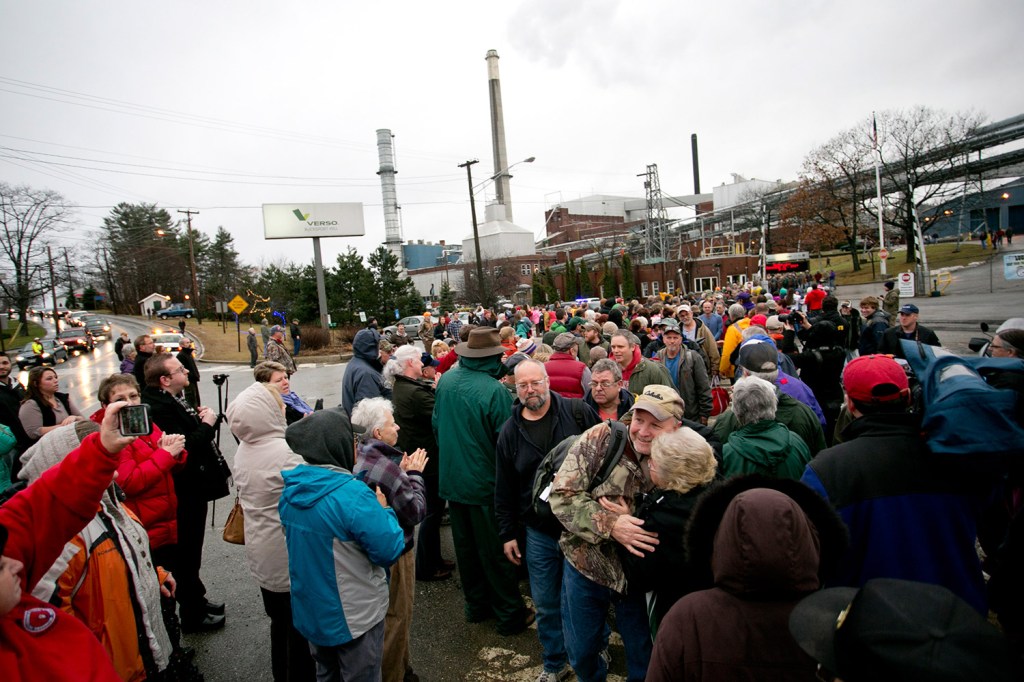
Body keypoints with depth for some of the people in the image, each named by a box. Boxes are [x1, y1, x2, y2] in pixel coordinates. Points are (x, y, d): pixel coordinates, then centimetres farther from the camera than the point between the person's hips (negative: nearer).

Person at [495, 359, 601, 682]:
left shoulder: (578, 412, -9)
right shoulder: (510, 431, 0)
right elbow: (504, 489, 6)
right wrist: (508, 533, 6)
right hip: (539, 533, 3)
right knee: (546, 604, 14)